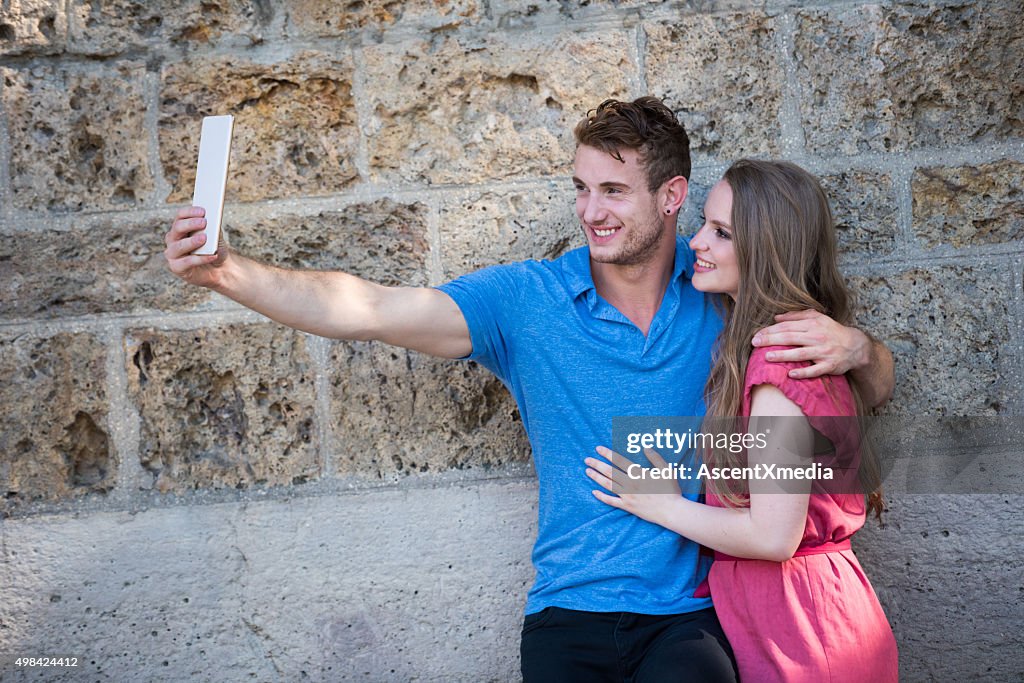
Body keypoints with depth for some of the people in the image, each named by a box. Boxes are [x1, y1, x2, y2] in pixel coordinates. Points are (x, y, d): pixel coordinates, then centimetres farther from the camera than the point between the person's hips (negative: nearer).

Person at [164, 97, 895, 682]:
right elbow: (368, 309, -10)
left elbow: (880, 388, 10)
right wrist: (226, 271, -22)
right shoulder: (527, 299, -1)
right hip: (571, 612, 1)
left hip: (697, 613, 0)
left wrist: (855, 346, -14)